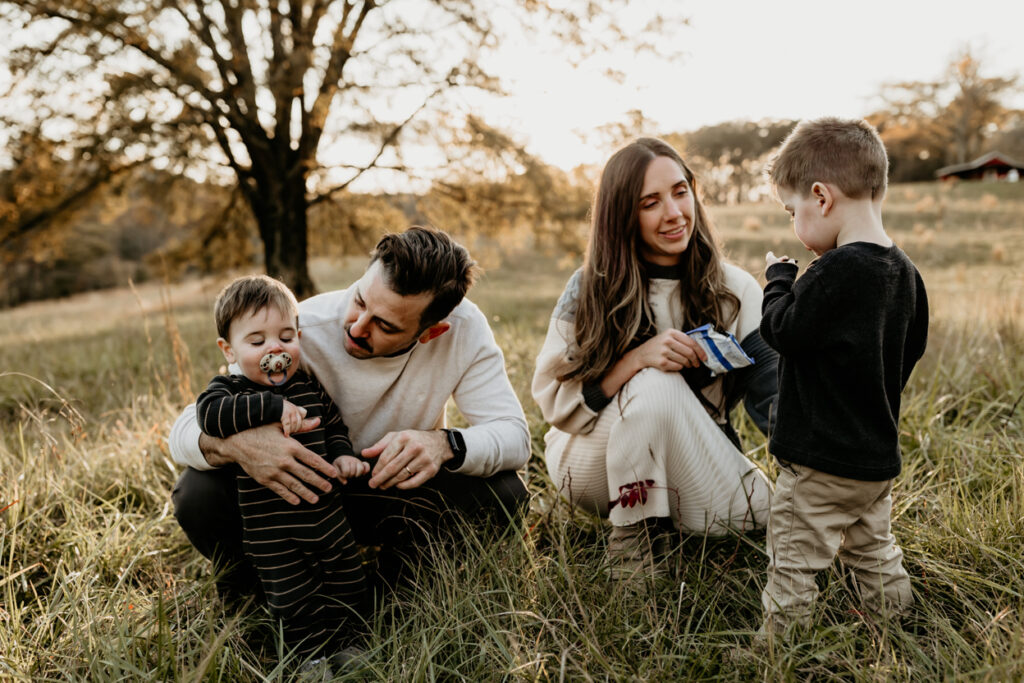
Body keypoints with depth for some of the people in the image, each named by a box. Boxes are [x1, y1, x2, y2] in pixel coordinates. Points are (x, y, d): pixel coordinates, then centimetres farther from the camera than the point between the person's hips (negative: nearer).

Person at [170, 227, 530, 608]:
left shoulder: (463, 328, -23)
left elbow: (514, 436, -22)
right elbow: (186, 430, -25)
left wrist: (445, 444, -44)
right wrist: (235, 443, -50)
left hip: (397, 493, 1)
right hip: (301, 493, -1)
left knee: (504, 494, -25)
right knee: (199, 494, -28)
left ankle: (392, 585, 2)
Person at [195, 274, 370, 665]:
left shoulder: (310, 385, 4)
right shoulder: (229, 389, -9)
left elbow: (334, 424, 19)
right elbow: (210, 415, -32)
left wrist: (341, 455, -1)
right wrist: (273, 406, -34)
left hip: (325, 512, 4)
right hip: (271, 529, -4)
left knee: (349, 589, 16)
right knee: (295, 604, 3)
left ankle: (342, 645, 40)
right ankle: (318, 657, 26)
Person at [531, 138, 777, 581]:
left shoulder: (735, 291, -4)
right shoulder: (590, 290, -9)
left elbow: (774, 395, -11)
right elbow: (554, 401, -14)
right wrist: (636, 359, -29)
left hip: (692, 470, 3)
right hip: (592, 465, -2)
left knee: (761, 513, -26)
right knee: (656, 384, -31)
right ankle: (631, 538, -16)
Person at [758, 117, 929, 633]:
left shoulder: (836, 271, -24)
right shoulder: (904, 274, 3)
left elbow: (781, 329, -18)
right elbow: (911, 350, 13)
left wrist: (779, 277, -1)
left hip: (822, 462, -9)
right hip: (879, 457, 9)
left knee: (792, 561, 5)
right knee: (874, 554, 24)